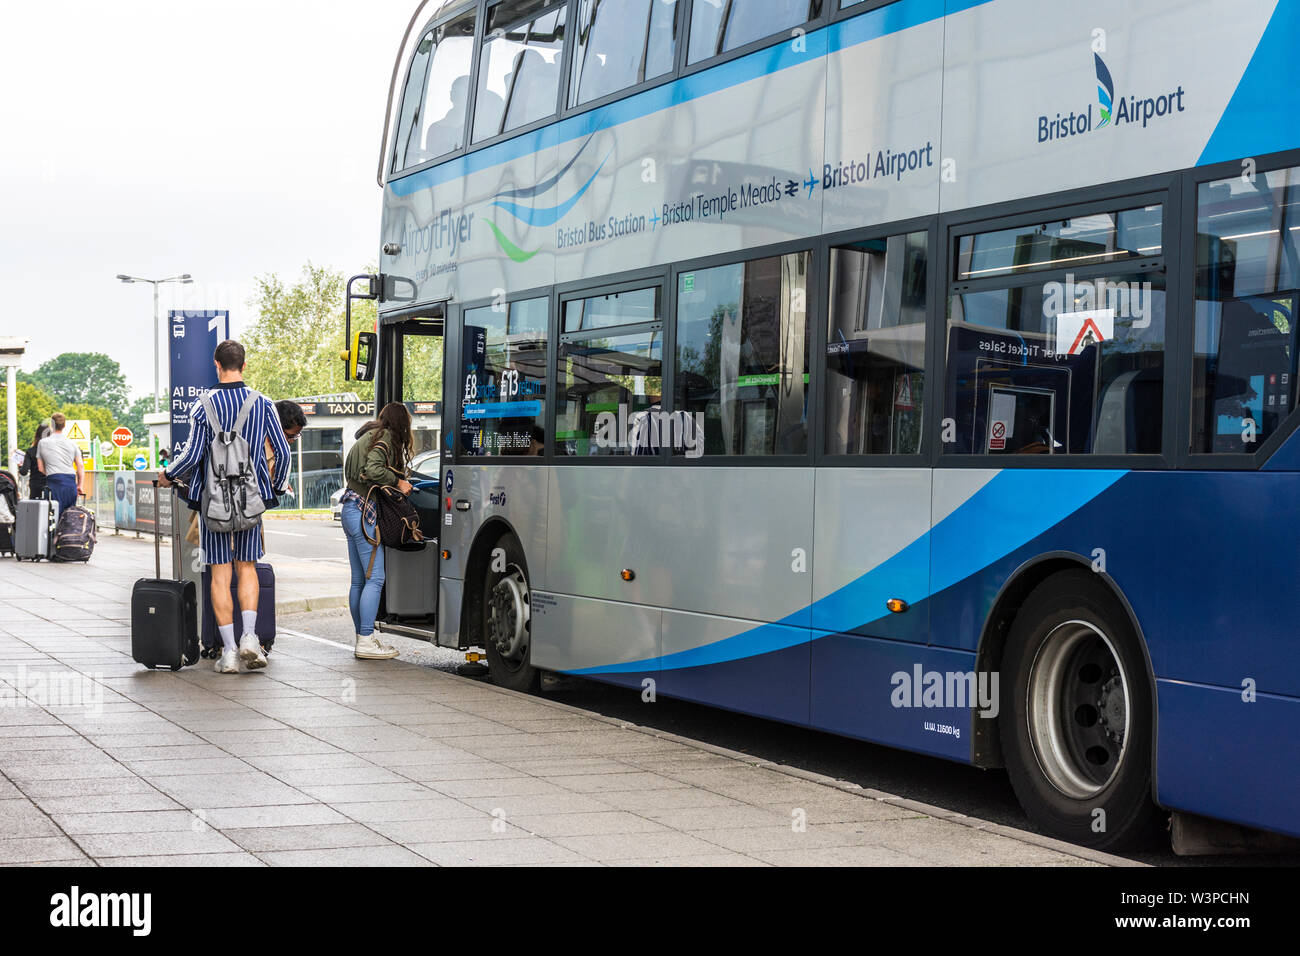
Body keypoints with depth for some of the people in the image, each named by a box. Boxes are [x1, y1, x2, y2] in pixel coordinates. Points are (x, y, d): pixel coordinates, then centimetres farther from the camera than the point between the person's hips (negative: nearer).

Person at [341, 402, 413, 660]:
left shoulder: (368, 437, 19)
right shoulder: (384, 438, -7)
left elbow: (351, 472, 15)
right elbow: (373, 470, -23)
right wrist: (398, 482, -10)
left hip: (352, 510, 10)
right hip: (364, 513, -10)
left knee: (359, 580, 11)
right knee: (374, 578, -10)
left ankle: (363, 637, 15)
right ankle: (366, 641, -12)